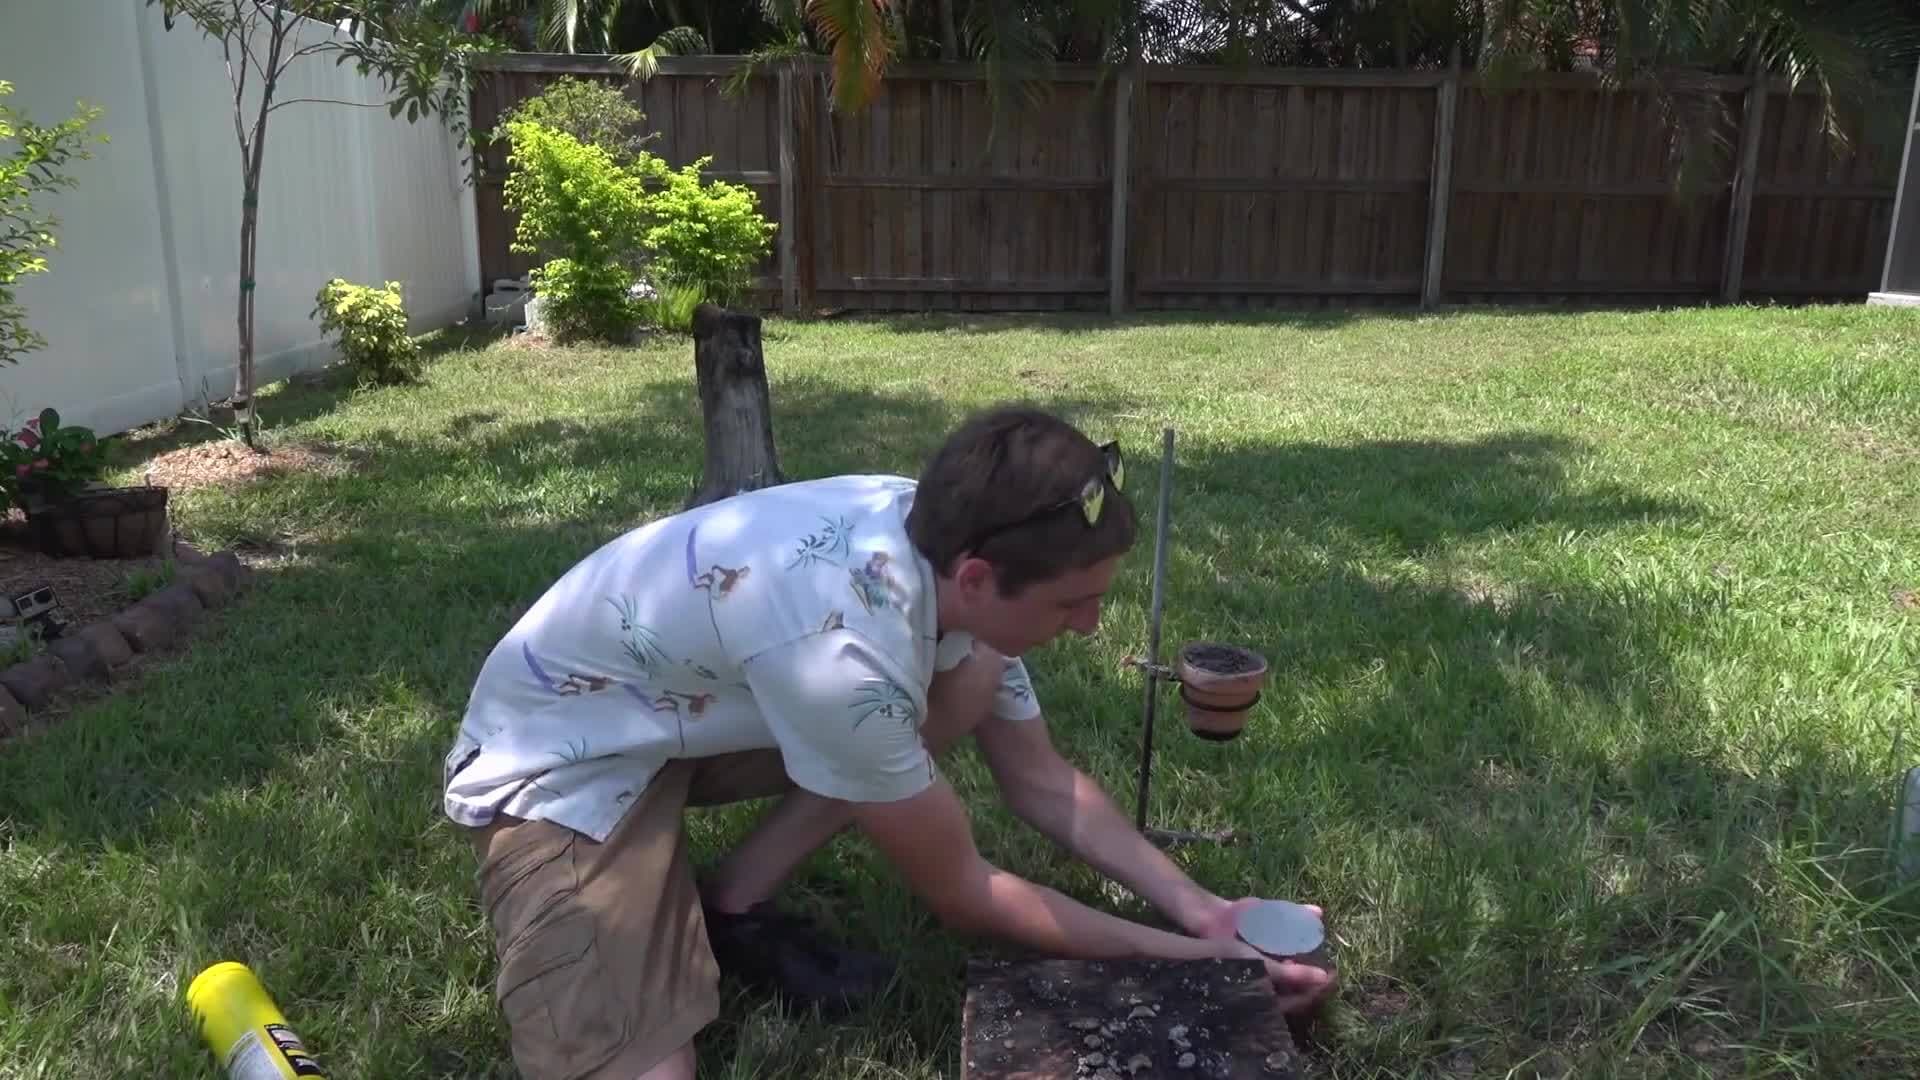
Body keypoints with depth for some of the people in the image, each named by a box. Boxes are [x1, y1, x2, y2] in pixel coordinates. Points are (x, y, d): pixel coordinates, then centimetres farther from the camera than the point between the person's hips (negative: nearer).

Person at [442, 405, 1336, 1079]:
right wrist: (1179, 953, -13)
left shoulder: (946, 536, -13)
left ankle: (733, 904, 1)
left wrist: (1192, 903, -7)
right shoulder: (839, 648, -36)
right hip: (560, 766, -8)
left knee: (974, 679, -7)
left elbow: (1040, 781, 2)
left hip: (689, 714, 8)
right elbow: (960, 896, -20)